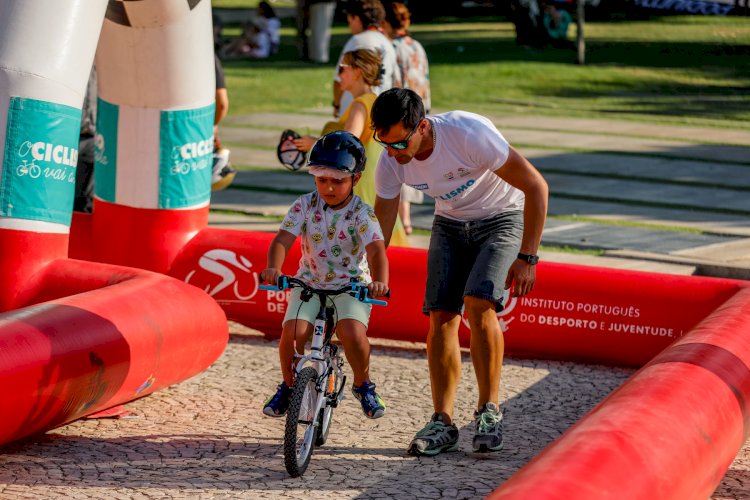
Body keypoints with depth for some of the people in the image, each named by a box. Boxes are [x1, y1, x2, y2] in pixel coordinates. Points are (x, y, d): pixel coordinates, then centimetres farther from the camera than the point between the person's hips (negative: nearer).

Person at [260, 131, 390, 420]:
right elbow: (283, 240, -15)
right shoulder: (305, 205, -6)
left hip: (351, 286, -2)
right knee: (293, 331, -22)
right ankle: (288, 385, 6)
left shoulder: (362, 214, -12)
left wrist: (380, 281, -47)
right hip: (310, 283, 2)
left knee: (353, 333, -28)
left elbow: (376, 250, -26)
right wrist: (273, 268, -36)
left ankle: (363, 385, 2)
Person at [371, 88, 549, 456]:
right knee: (441, 316, -9)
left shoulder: (470, 133, -35)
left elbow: (535, 185, -26)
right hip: (450, 224, 5)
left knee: (478, 304, -24)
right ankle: (442, 423, 0)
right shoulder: (391, 163, -19)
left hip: (502, 219, -4)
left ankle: (489, 412, -11)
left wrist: (526, 258, -24)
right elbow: (379, 235, -6)